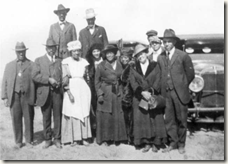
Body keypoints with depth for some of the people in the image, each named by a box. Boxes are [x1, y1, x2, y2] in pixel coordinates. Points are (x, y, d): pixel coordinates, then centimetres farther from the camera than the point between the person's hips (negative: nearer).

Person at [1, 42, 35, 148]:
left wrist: (36, 97, -7)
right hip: (14, 96, 2)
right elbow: (5, 82, 12)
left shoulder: (32, 65, 5)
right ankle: (18, 142, 17)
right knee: (16, 120, 4)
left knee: (28, 119, 3)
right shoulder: (9, 65, 13)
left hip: (27, 96, -2)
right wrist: (4, 97, 3)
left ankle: (29, 141, 16)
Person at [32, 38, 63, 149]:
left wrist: (60, 83, -8)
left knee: (57, 117, 3)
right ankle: (47, 139, 17)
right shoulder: (39, 60, 8)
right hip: (44, 93, -1)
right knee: (46, 117, 6)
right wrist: (48, 79, -13)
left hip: (57, 92, 1)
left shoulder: (60, 61, 12)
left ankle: (57, 139, 14)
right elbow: (34, 75, -4)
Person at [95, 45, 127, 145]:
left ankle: (117, 138, 18)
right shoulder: (101, 66, 1)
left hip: (117, 93, 3)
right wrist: (99, 94, -8)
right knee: (105, 116, 0)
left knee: (118, 116, 4)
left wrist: (122, 93, 3)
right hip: (105, 93, -3)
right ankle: (104, 139, 11)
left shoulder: (119, 65, 10)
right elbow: (97, 81, 1)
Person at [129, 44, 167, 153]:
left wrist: (150, 92, -18)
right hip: (139, 99, 1)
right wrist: (142, 92, -18)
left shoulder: (155, 66, 5)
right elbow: (133, 83, -4)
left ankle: (155, 143, 10)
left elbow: (158, 81, -4)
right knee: (142, 120, 0)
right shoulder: (133, 68, 8)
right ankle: (146, 143, 9)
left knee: (155, 119, 0)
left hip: (154, 97, -1)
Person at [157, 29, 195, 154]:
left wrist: (181, 86, 7)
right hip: (166, 93, 3)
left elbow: (190, 74, 3)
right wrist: (163, 87, 6)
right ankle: (173, 142, 21)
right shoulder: (160, 58, 8)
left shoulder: (183, 56, -3)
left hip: (179, 93, -3)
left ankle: (181, 144, 21)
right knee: (169, 120, 6)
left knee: (181, 119, 6)